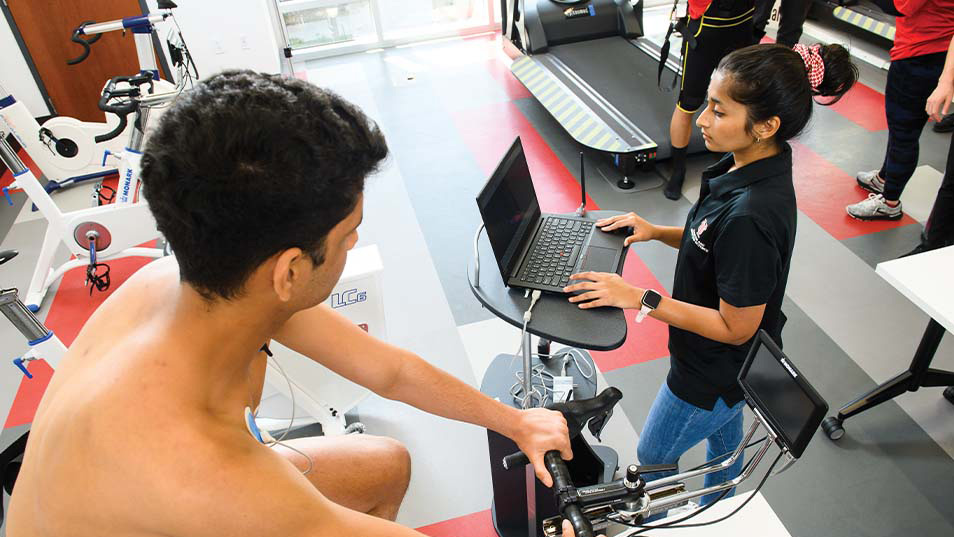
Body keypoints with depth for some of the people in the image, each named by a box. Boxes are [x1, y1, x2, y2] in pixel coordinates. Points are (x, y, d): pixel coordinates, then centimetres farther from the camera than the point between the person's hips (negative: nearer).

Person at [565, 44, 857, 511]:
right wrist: (658, 232, -5)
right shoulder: (750, 166, -10)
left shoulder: (751, 216, -38)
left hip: (713, 374, -8)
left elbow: (735, 328, -28)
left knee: (653, 456, 16)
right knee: (724, 439, 32)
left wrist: (640, 299, -27)